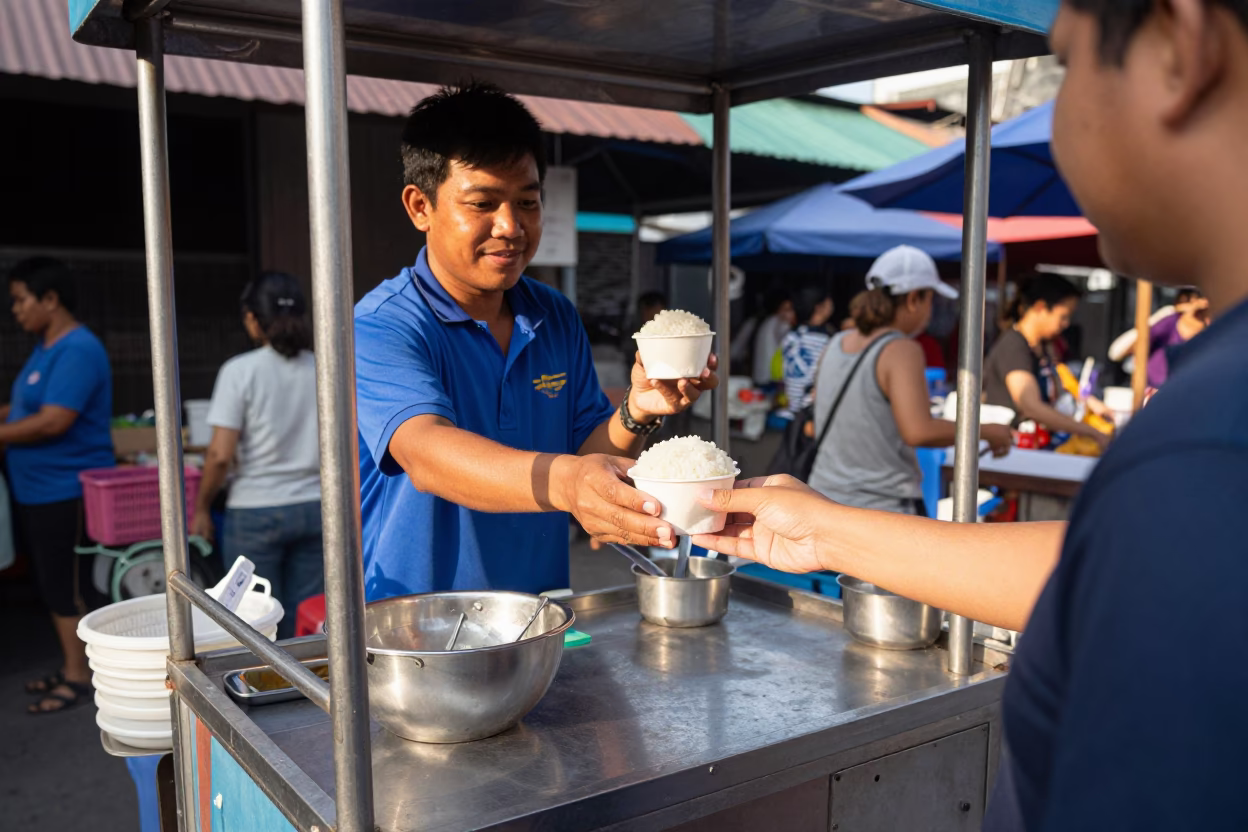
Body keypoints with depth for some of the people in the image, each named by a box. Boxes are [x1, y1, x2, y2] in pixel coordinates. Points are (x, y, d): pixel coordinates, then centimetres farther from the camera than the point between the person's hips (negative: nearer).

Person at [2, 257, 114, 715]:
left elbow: (54, 421, -25)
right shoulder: (46, 347, 13)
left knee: (67, 587, 0)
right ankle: (72, 667, 28)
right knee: (53, 584, 16)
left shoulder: (77, 350, -18)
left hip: (67, 492, -10)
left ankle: (79, 677, 12)